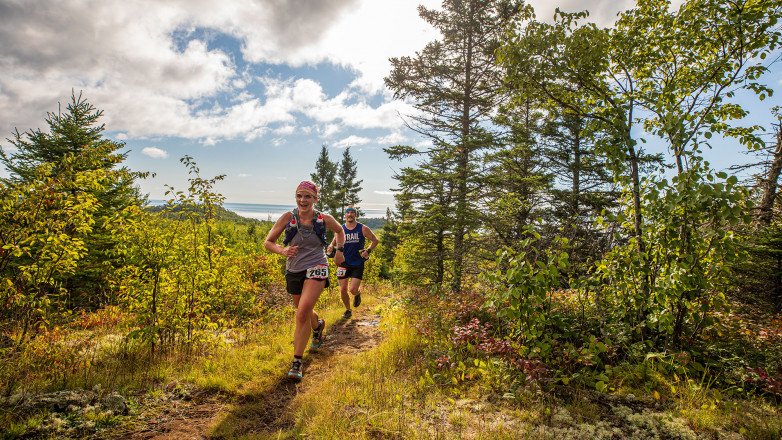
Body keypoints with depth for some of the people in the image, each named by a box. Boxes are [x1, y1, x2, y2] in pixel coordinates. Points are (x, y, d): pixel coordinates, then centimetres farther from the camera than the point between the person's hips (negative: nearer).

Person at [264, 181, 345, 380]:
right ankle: (318, 325, 58)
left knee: (302, 313, -21)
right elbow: (268, 242, -1)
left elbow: (340, 231, 17)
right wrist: (283, 250, -19)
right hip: (293, 271, 3)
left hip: (316, 269, -3)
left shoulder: (324, 219, -6)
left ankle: (297, 362, -9)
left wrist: (339, 249, 9)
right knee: (304, 313, 21)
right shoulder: (288, 218, -7)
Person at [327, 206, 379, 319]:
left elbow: (375, 240, 7)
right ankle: (348, 310, 25)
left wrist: (368, 250, -9)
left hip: (358, 264, -2)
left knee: (353, 290, -12)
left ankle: (357, 294, 26)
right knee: (343, 290, 0)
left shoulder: (363, 229, -3)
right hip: (344, 264, 2)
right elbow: (334, 243, 15)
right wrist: (331, 247, -8)